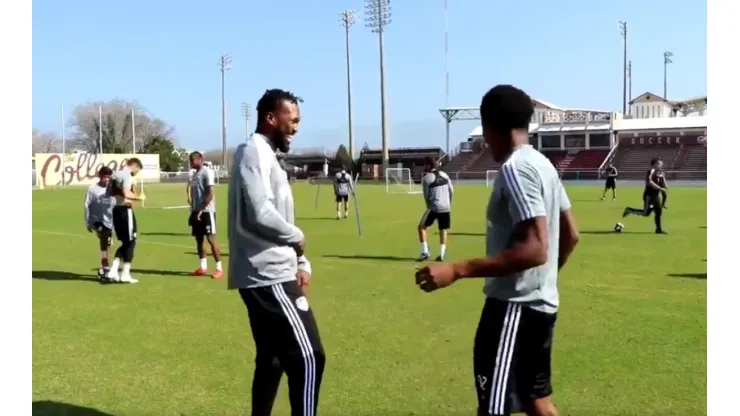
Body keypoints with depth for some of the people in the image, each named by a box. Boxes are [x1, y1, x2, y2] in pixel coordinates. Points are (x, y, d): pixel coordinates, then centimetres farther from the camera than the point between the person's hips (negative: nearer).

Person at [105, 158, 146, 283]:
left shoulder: (115, 174, 14)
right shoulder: (126, 175, -13)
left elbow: (109, 193, 18)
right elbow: (126, 194, -25)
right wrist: (139, 197, -10)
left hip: (116, 209, 9)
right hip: (125, 210, -9)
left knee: (125, 242, 17)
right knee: (131, 242, 2)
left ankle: (113, 271, 10)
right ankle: (125, 274, 4)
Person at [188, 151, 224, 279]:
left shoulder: (207, 172, -10)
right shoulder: (194, 174, 17)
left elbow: (210, 194, -16)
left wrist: (201, 210, -19)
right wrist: (192, 211, 15)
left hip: (206, 211, -9)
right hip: (196, 211, 9)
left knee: (211, 239, -7)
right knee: (199, 239, 11)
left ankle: (219, 268, -3)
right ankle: (203, 267, 19)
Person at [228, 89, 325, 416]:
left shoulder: (266, 155, 20)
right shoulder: (254, 152, -12)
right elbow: (262, 215, -24)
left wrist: (301, 263, 12)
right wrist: (298, 237, -7)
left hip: (268, 276, 10)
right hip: (268, 276, -10)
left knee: (271, 359, 16)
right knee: (307, 356, -8)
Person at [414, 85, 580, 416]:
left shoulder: (514, 169, -18)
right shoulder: (543, 164, 11)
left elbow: (534, 249, -26)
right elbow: (570, 235, 17)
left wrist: (457, 270, -28)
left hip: (515, 306, -10)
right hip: (540, 302, 10)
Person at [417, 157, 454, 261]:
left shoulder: (426, 178, -6)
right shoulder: (444, 175, 10)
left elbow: (426, 196, -2)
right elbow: (451, 191, 13)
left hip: (434, 208, -5)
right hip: (446, 208, 5)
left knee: (421, 227, 8)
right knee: (443, 230, 15)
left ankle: (425, 252, 2)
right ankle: (441, 254, 10)